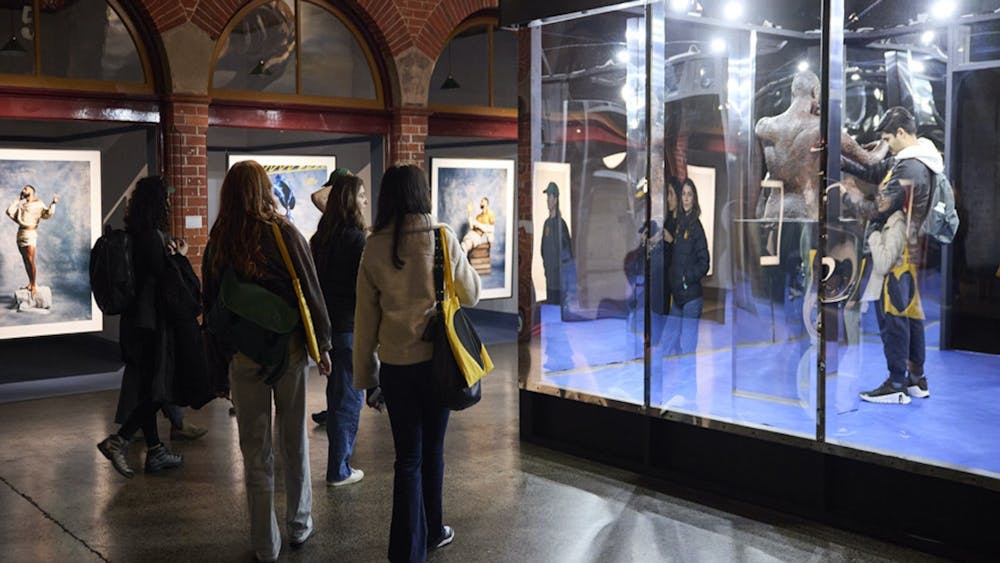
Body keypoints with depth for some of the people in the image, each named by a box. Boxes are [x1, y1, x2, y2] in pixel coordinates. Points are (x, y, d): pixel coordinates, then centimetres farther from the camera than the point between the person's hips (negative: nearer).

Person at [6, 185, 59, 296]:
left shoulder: (38, 203, 2)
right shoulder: (21, 204, 18)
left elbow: (48, 214, -7)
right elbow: (9, 212, 9)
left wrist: (53, 203, -15)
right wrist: (17, 200, 16)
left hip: (30, 233, -6)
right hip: (20, 233, 6)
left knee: (30, 260, -12)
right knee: (25, 260, 8)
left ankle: (34, 285, -8)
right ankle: (30, 282, 15)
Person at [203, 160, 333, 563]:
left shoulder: (218, 242, -2)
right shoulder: (285, 233, -10)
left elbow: (210, 303, 5)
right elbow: (311, 292, -7)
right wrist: (322, 344, 4)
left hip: (242, 354, 1)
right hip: (289, 348, -1)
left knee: (255, 450, 8)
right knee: (294, 440, 15)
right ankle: (299, 525, 28)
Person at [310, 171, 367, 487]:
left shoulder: (321, 237, 8)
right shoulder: (355, 238, -16)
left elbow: (315, 282, 13)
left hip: (326, 324, 8)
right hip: (349, 327, -8)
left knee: (338, 391, 19)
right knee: (349, 396, 1)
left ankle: (339, 462, 32)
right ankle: (339, 470, 7)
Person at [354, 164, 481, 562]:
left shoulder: (374, 247, -3)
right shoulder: (443, 238, -8)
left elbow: (365, 318, 0)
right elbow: (470, 294, 3)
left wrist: (367, 376, 9)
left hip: (395, 365, 1)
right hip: (436, 359, -1)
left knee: (408, 457, 9)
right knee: (432, 450, 17)